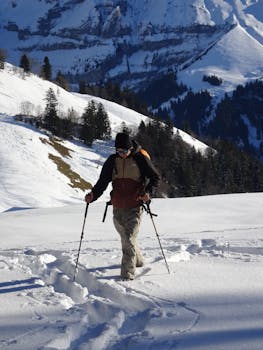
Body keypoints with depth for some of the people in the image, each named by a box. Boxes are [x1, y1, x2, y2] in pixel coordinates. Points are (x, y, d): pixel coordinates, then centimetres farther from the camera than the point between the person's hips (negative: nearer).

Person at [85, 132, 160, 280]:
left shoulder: (140, 158, -5)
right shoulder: (112, 161, 6)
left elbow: (155, 177, 1)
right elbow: (103, 182, 10)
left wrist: (148, 192, -18)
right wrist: (93, 195, -7)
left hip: (134, 207, -5)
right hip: (117, 208, 5)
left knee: (129, 239, -13)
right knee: (125, 238, 17)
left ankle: (128, 274, -11)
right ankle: (138, 260, 40)